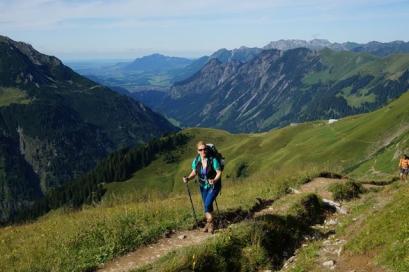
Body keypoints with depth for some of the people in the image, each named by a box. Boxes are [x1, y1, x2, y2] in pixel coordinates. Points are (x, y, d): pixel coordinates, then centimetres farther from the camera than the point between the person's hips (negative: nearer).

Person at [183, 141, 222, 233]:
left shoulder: (213, 160, -23)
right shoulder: (196, 160, -10)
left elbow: (219, 172, -19)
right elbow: (194, 172, 1)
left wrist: (214, 180, -36)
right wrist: (188, 178, -18)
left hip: (214, 186, -5)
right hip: (203, 186, 5)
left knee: (207, 204, -16)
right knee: (206, 206, 13)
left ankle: (210, 223, 7)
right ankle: (209, 223, 34)